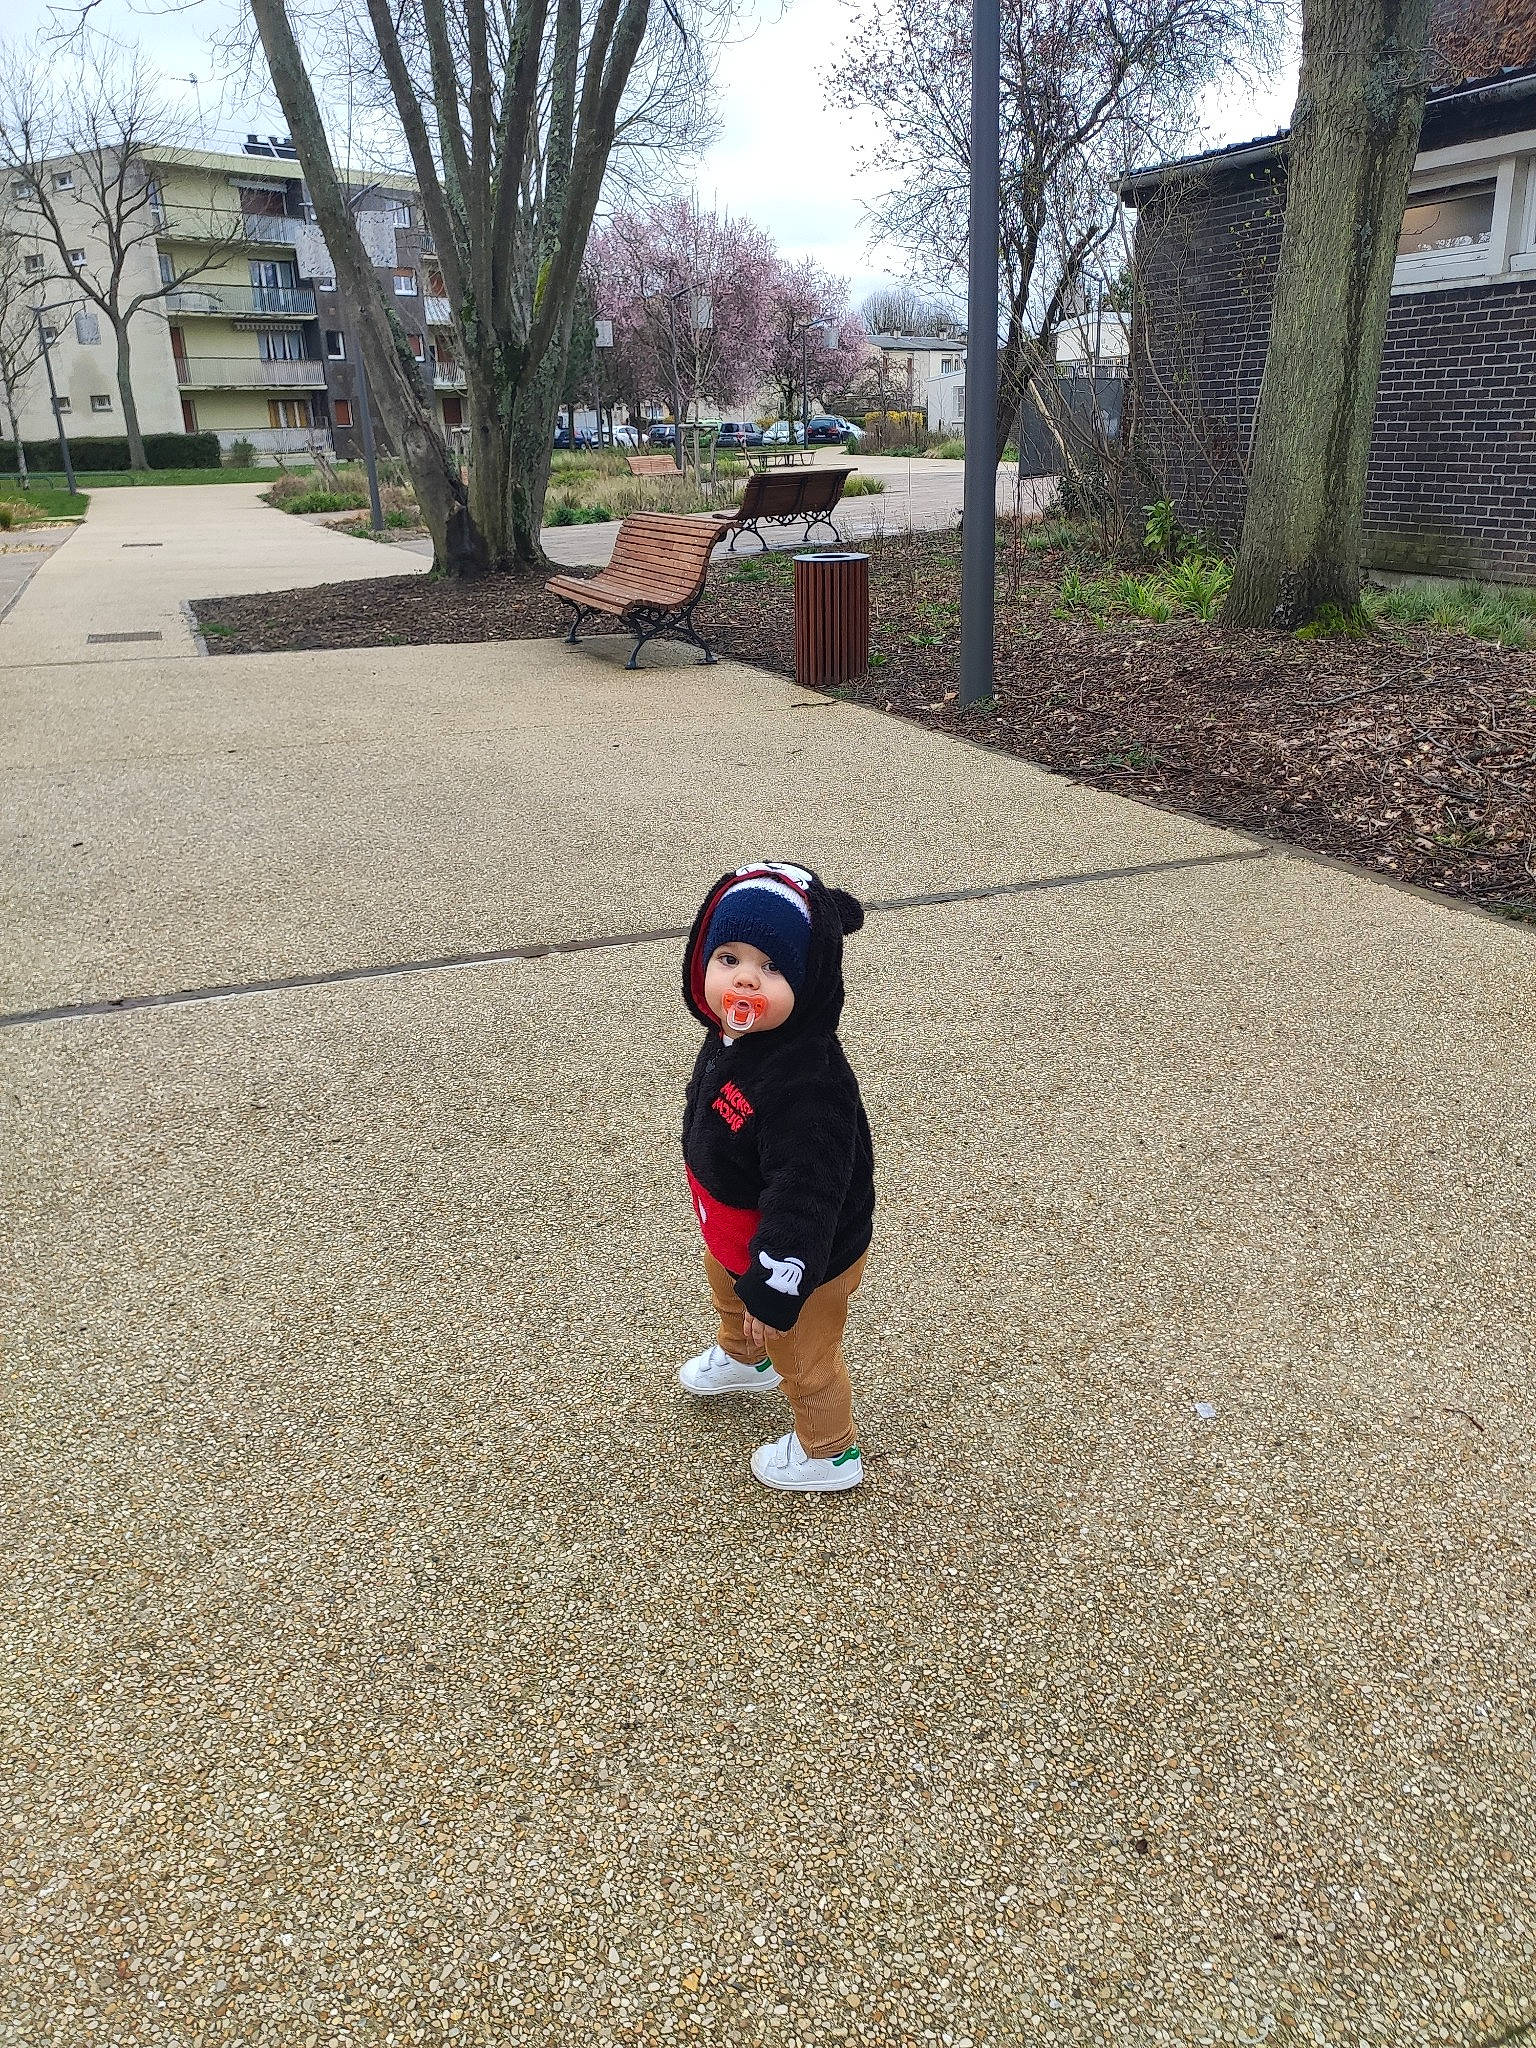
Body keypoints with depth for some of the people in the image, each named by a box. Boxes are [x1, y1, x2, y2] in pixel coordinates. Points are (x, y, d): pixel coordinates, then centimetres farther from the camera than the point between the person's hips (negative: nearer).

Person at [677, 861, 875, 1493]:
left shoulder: (806, 1085, -42)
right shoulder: (733, 1036, -12)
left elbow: (803, 1199, -38)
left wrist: (774, 1291, -32)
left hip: (802, 1255, -9)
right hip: (734, 1235, 9)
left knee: (804, 1360, 18)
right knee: (728, 1291, 38)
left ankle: (829, 1453, 47)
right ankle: (743, 1359, 71)